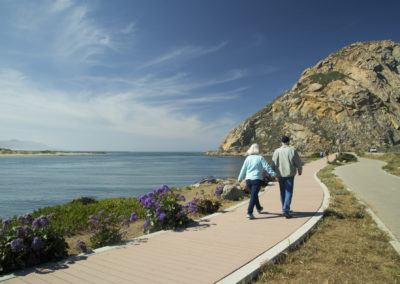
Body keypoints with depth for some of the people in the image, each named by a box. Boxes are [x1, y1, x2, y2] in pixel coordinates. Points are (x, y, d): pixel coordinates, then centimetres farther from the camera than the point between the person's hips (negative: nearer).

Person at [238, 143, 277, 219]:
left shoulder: (248, 158, 6)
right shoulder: (260, 158, -4)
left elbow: (243, 169, 11)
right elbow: (267, 167, -9)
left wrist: (240, 178, 21)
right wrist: (274, 174, -6)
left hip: (248, 179, 5)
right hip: (257, 179, -5)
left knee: (254, 194, 22)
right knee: (253, 196, -5)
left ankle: (259, 208, 42)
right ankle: (249, 213, -13)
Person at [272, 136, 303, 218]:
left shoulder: (277, 151, -3)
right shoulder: (292, 150, -7)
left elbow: (274, 164, -3)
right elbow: (298, 162, 0)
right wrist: (300, 170, 17)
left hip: (280, 175, 3)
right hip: (290, 174, -2)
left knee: (283, 192, 15)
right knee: (288, 192, 0)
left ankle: (285, 209, 27)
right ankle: (286, 210, -10)